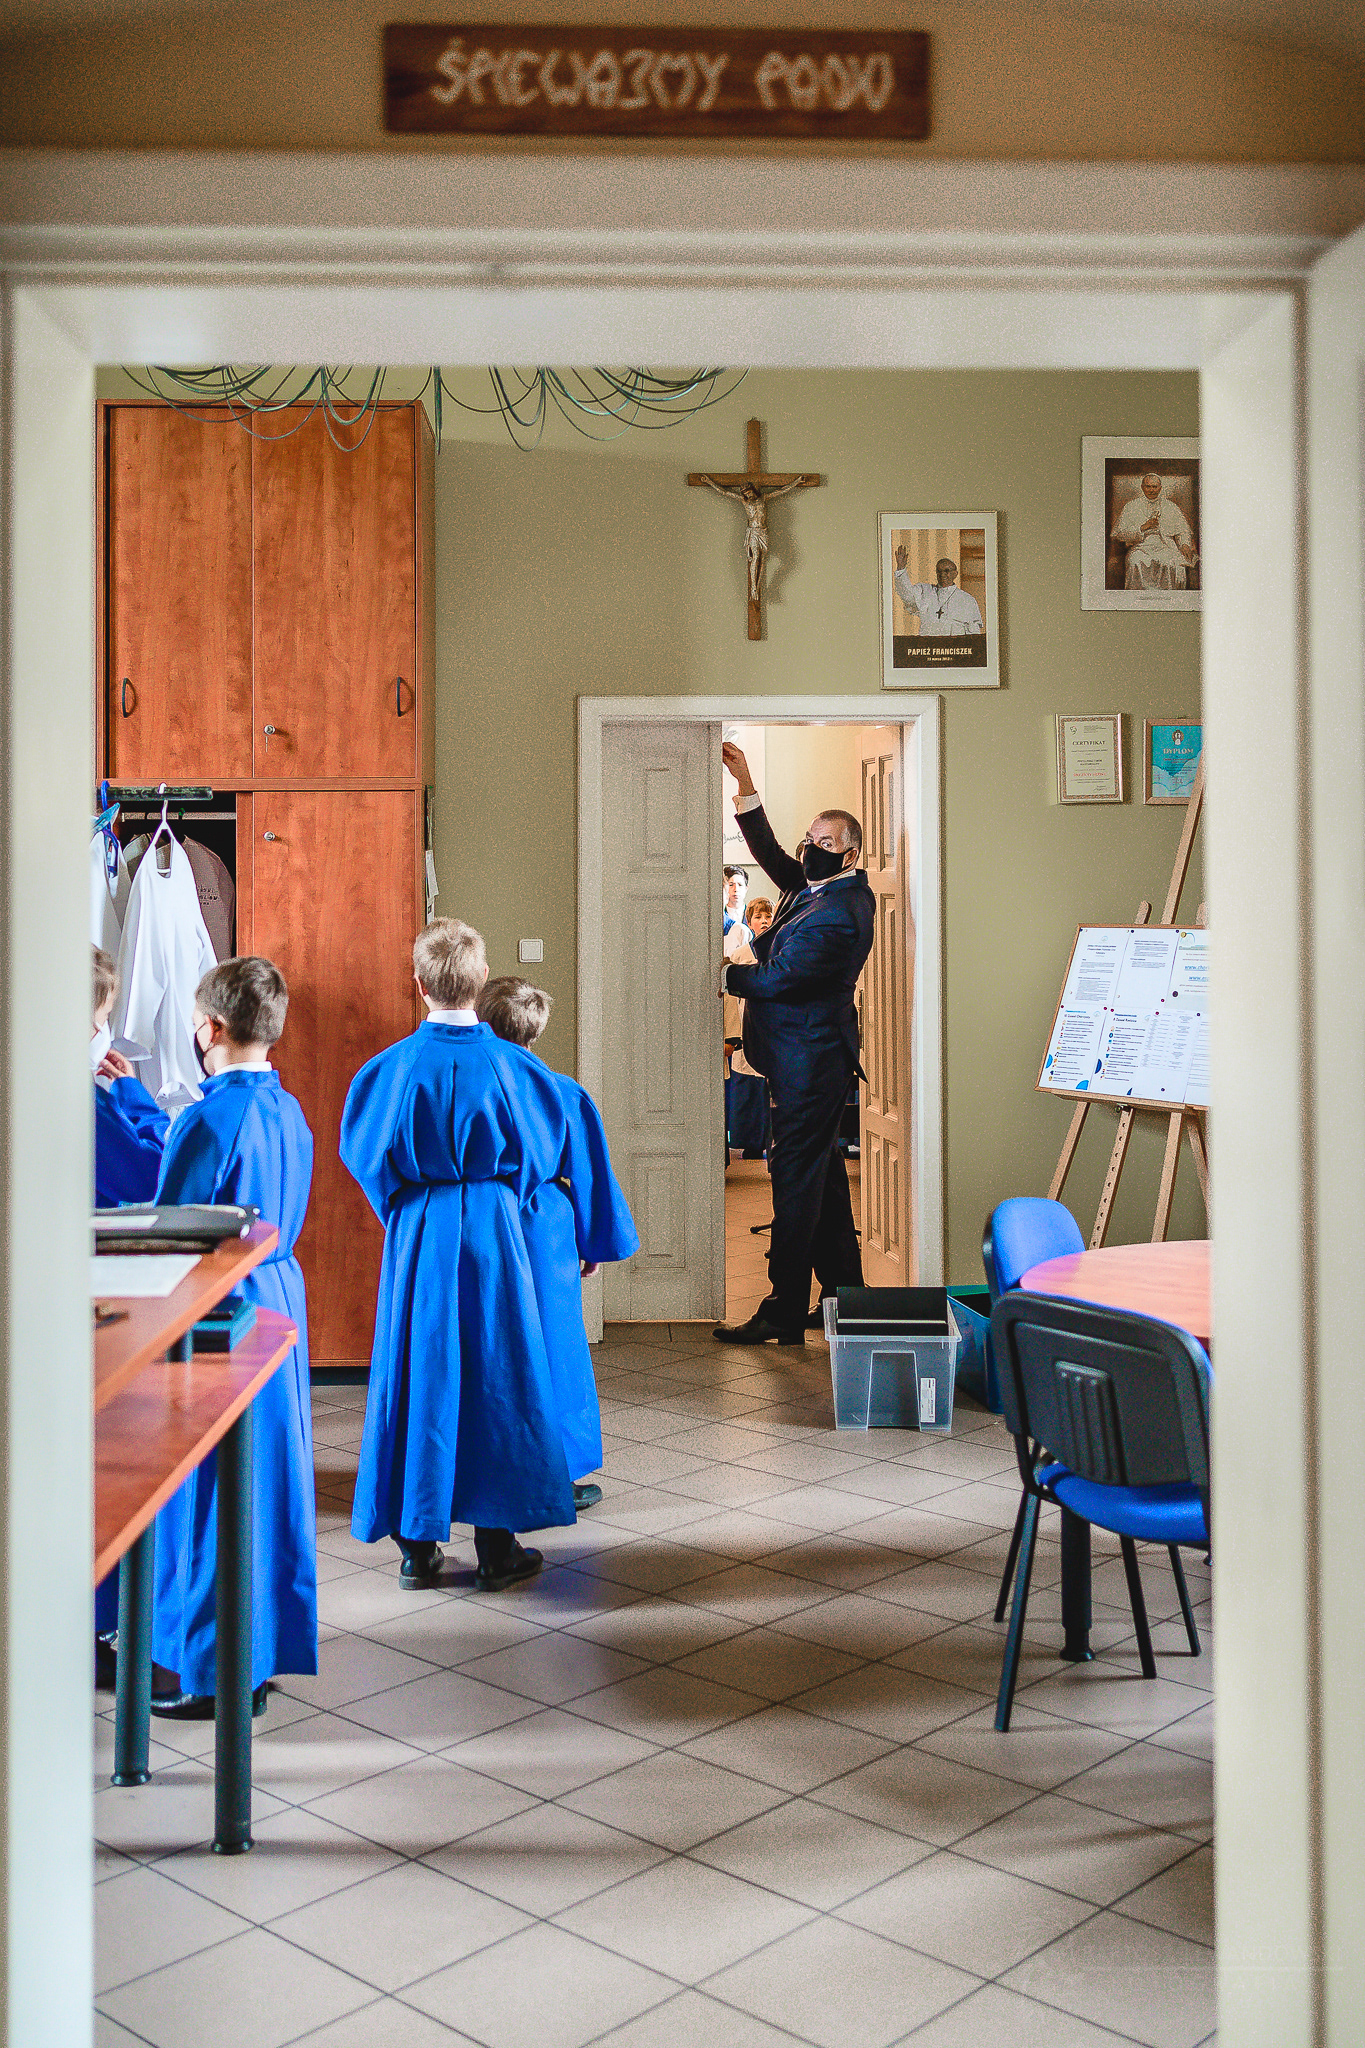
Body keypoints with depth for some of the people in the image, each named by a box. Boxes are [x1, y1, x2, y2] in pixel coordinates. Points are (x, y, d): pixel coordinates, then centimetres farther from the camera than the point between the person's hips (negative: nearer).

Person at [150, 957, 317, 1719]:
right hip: (280, 1296, 9)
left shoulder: (211, 1119, -20)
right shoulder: (288, 1111, 6)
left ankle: (218, 1675, 11)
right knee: (270, 1474, 16)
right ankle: (266, 1648, 28)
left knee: (211, 1493, 2)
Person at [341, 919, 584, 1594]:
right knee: (495, 1378, 7)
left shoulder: (390, 1067, -7)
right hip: (492, 1233, -1)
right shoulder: (511, 1064, -8)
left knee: (416, 1379, 9)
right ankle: (497, 1549, 13)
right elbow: (546, 1152, 2)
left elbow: (362, 1152, 2)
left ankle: (417, 1546, 15)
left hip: (416, 1236, 1)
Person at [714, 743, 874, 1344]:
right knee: (823, 1174, 16)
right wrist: (746, 785, 14)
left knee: (796, 1178, -8)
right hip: (810, 1053, 11)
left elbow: (776, 977, -20)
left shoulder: (838, 915, -19)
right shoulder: (821, 888, 11)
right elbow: (772, 856, 20)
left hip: (809, 1062, -11)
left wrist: (723, 974, -3)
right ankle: (844, 1291, 27)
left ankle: (785, 1311, -3)